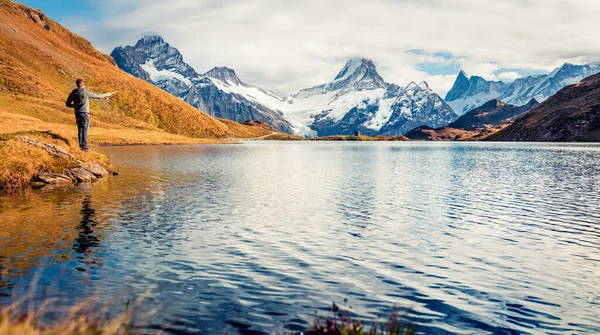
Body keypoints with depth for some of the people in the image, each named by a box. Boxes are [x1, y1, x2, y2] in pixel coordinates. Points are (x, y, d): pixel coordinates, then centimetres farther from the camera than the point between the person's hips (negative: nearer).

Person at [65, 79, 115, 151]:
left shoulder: (72, 93, 7)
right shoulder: (86, 93, -8)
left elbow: (68, 104, 13)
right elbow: (97, 96, 2)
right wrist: (106, 95, 18)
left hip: (77, 113, 5)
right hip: (84, 113, -5)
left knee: (80, 129, 14)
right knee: (84, 130, -6)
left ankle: (81, 145, 15)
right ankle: (84, 146, -11)